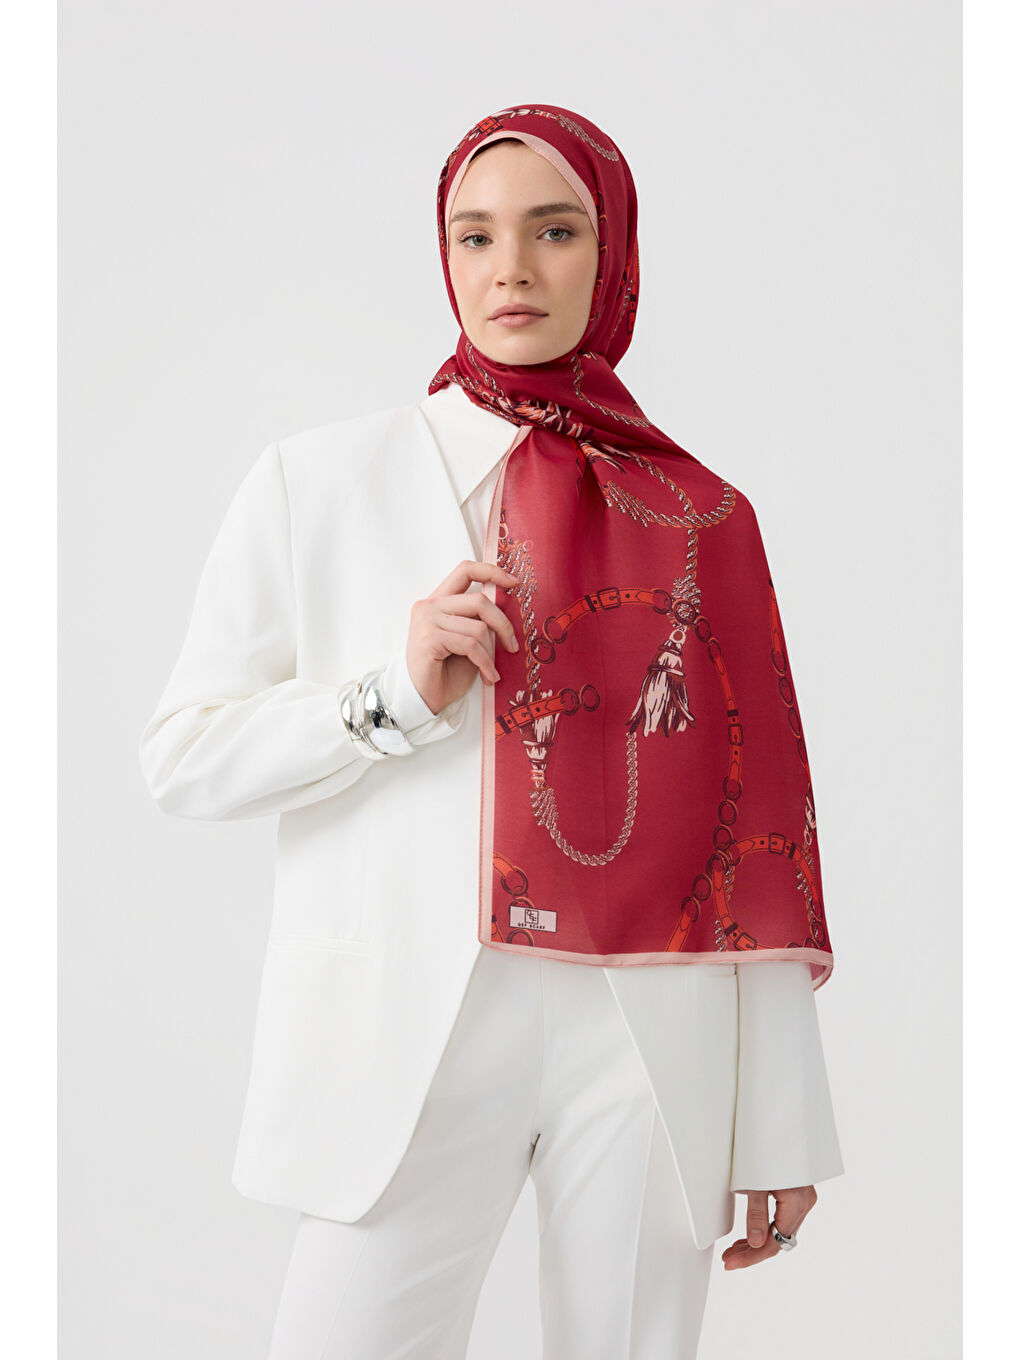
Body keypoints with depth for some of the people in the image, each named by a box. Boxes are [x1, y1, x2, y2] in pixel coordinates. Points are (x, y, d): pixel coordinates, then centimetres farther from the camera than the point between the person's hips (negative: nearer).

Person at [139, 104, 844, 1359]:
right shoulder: (313, 482, 5)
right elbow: (180, 759, 2)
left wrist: (781, 1126, 3)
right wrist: (396, 699, -14)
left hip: (651, 1044, 1)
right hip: (407, 1034, -1)